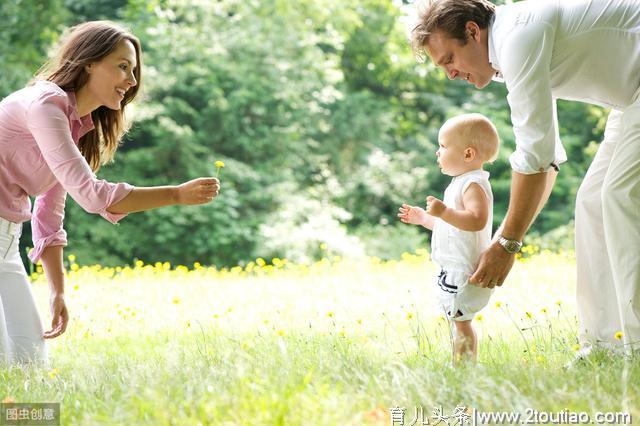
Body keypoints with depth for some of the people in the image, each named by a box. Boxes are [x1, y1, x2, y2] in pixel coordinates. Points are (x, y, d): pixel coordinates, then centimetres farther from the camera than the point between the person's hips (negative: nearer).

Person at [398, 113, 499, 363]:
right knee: (459, 321, 14)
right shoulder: (462, 183, 18)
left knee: (461, 322, -9)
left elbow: (476, 221, -32)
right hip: (454, 270, 11)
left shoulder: (473, 185, -16)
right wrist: (424, 218, 26)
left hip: (464, 271, -11)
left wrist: (444, 212, -38)